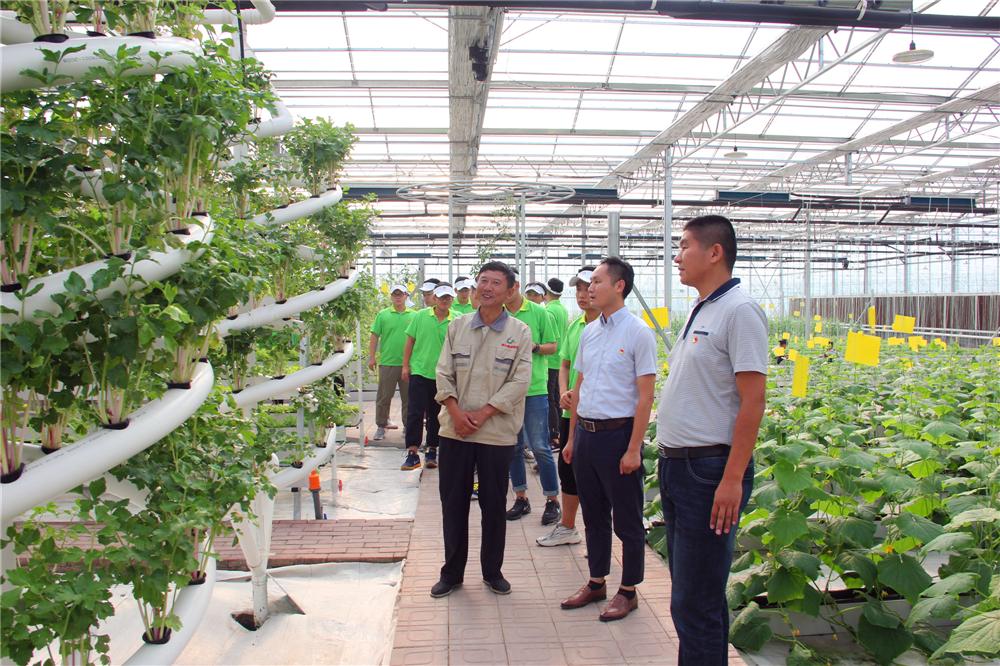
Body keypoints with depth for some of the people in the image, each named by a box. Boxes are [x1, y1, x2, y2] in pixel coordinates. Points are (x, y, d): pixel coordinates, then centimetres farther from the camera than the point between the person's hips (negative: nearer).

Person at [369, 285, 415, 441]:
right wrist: (371, 357, -2)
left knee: (408, 397, 9)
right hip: (387, 362, -1)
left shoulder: (413, 316, 6)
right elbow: (374, 337, 3)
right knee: (384, 396, 5)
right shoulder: (382, 315, 2)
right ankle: (381, 425, 17)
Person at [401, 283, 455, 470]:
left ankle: (432, 451, 24)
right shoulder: (420, 316, -2)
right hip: (419, 372, -1)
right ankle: (412, 453, 0)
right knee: (415, 413, -4)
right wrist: (405, 365, 1)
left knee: (436, 415, 12)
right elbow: (410, 342, 4)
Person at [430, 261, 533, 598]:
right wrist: (455, 411, -11)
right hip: (454, 430, 2)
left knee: (494, 505, 8)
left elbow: (519, 381, -8)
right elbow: (443, 373, 4)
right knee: (453, 502, 8)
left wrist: (483, 413, -15)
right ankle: (452, 572, 22)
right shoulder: (457, 326, 7)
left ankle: (492, 571, 25)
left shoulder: (519, 333, -1)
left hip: (497, 433, -2)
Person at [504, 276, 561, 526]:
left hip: (534, 388, -3)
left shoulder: (538, 312, -1)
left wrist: (534, 347, -15)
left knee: (540, 447, -1)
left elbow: (552, 346, 3)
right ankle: (521, 498, 24)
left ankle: (553, 500, 12)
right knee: (514, 446, 11)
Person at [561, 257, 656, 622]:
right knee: (594, 516, 17)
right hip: (586, 432, 7)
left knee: (627, 520, 7)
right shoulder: (588, 332, 10)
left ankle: (628, 591, 21)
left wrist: (634, 448, -16)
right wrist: (572, 437, 15)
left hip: (618, 434, -7)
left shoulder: (637, 332, -10)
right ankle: (596, 582, 32)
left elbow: (645, 396, -12)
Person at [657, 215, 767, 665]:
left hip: (709, 468, -9)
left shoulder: (739, 311, -14)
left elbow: (752, 400, -19)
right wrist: (670, 461, 17)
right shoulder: (700, 311, 14)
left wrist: (733, 480, -22)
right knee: (688, 590, 19)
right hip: (677, 465, 9)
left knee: (696, 602, -2)